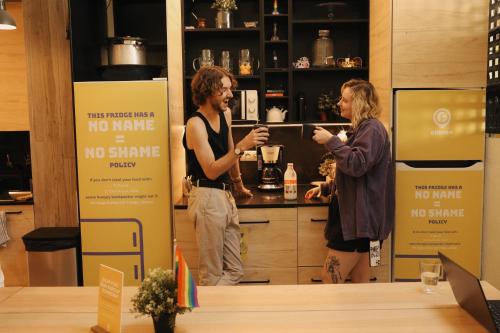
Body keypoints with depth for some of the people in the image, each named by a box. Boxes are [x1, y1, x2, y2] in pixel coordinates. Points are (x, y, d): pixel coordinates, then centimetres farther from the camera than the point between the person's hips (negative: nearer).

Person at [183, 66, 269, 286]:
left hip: (226, 196, 8)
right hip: (207, 197, -8)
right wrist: (242, 147, -26)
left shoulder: (225, 114, 10)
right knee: (212, 275, -1)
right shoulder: (196, 124, -13)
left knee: (234, 271, 10)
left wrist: (239, 184, 33)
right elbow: (211, 171, -19)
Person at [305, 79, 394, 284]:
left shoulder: (372, 129, -11)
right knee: (359, 281, 13)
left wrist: (331, 141, -23)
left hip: (359, 216, -11)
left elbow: (357, 165, -26)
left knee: (330, 278, -8)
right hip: (353, 214, 11)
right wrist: (325, 188, 27)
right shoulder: (362, 129, 22)